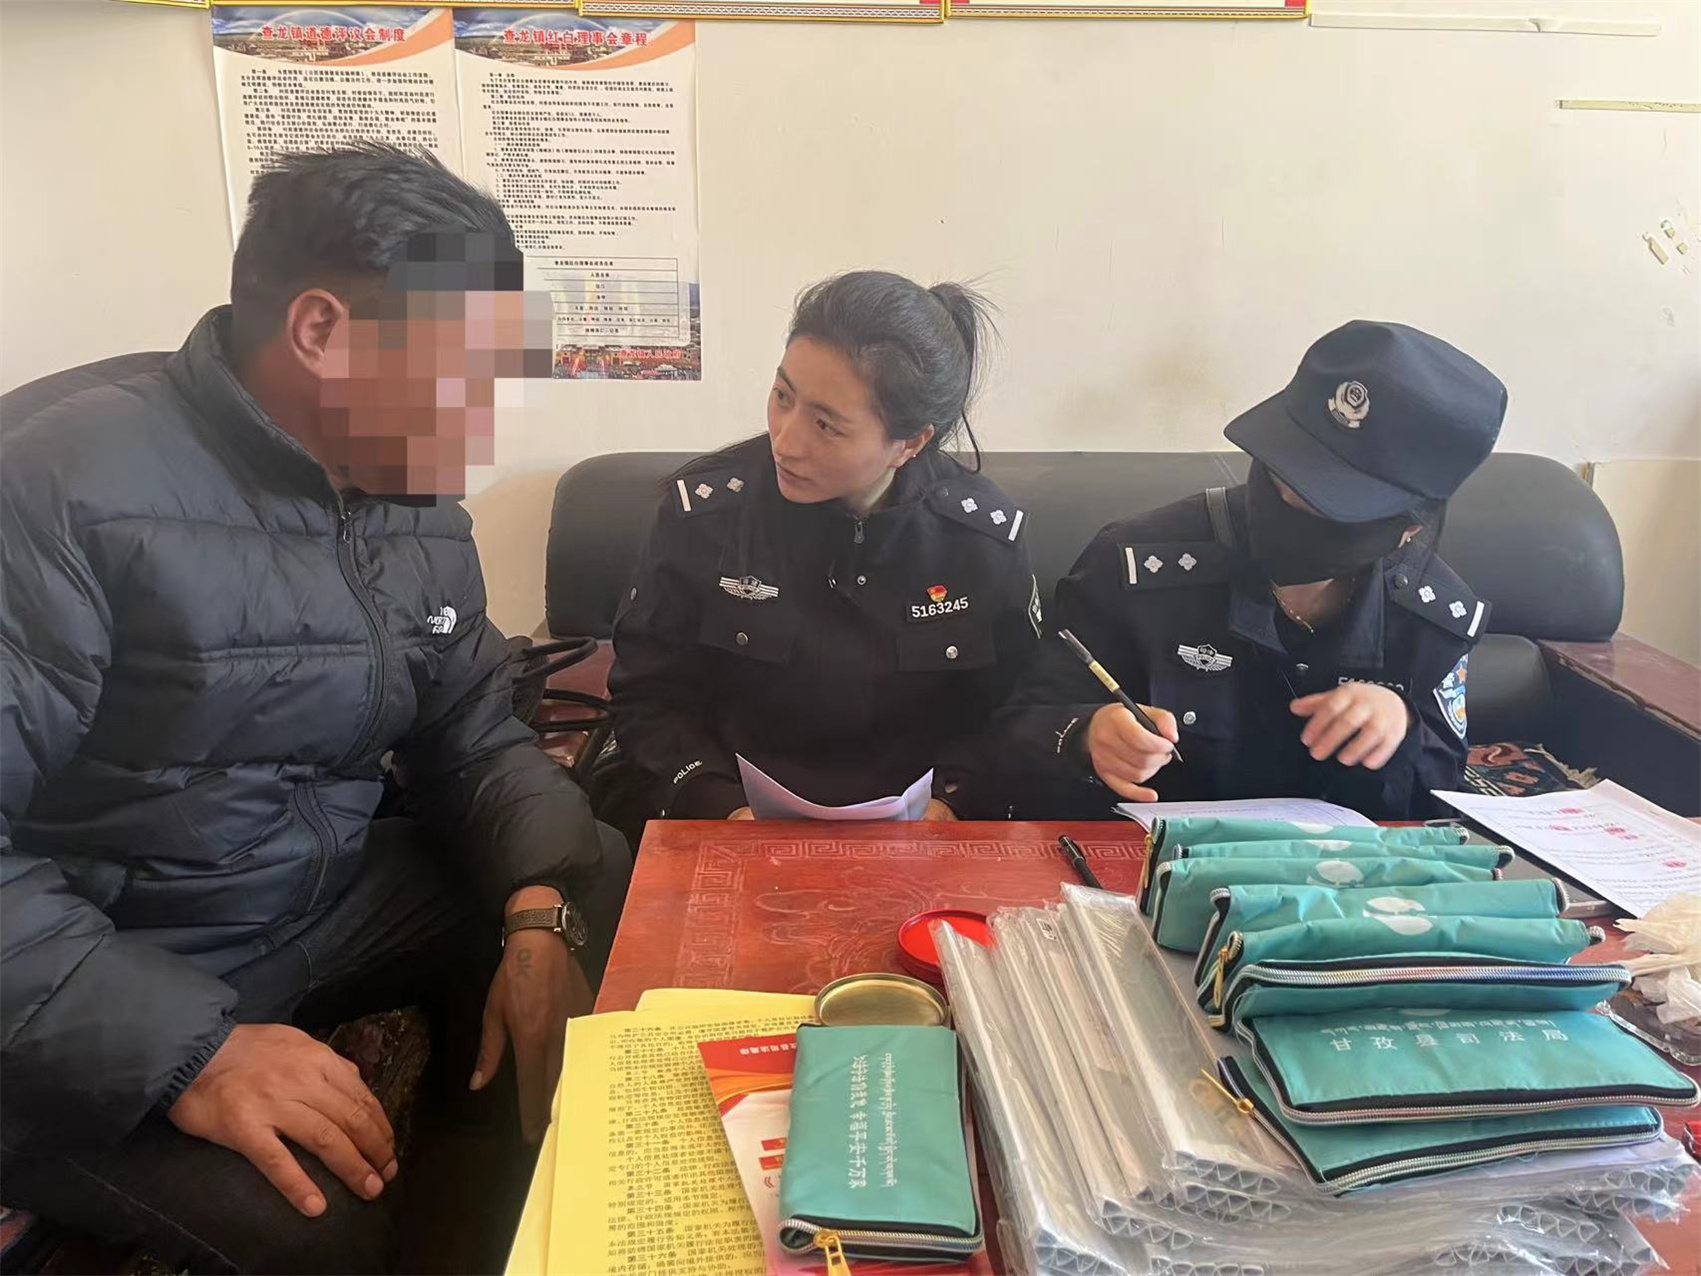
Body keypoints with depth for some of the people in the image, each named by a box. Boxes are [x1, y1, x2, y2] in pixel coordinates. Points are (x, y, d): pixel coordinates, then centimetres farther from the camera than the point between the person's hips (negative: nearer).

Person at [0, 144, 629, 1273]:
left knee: (644, 906, 3)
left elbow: (473, 736, 4)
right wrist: (189, 1049, -32)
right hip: (104, 983, -6)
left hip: (337, 900, 7)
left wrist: (538, 912, -13)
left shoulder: (418, 501, 2)